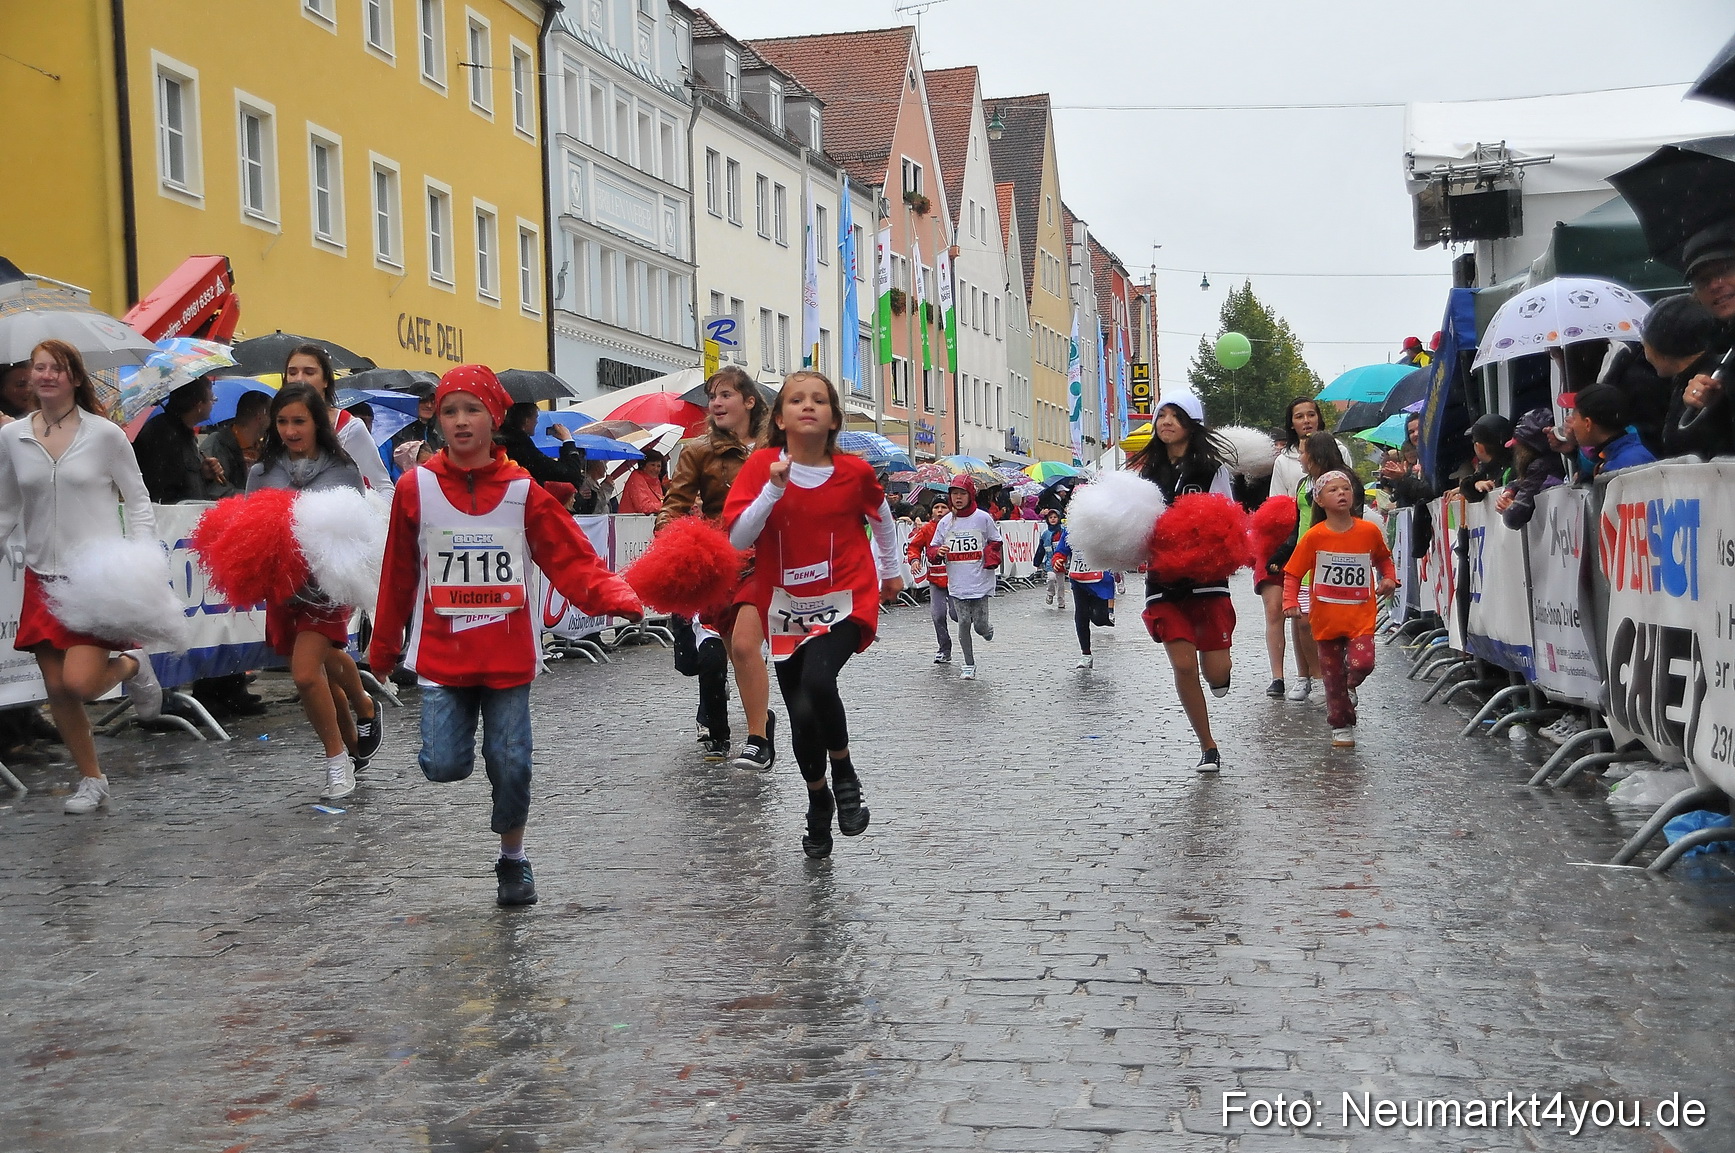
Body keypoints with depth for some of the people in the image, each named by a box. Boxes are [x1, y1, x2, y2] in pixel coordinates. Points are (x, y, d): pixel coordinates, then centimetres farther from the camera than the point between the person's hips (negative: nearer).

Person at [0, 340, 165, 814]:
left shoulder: (104, 434, -2)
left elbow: (138, 503, 2)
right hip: (43, 576, 4)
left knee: (80, 683, -16)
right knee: (57, 690, 4)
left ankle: (132, 666, 17)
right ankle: (91, 780, 22)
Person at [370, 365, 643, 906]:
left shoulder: (523, 490, 0)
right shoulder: (416, 488, 1)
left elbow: (572, 559, -5)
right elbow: (397, 574, 8)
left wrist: (615, 596, -23)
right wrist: (383, 646, 14)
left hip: (508, 654, 0)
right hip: (440, 653, 0)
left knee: (511, 765, 0)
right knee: (444, 766, -12)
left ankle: (513, 858, 23)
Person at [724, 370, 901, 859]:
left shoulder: (854, 471, -5)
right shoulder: (762, 466, -6)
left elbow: (881, 516, 17)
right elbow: (737, 538, -15)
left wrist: (891, 571, 28)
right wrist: (774, 489, -25)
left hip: (844, 601, -2)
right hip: (786, 607, 2)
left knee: (817, 682, -29)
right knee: (801, 718, 8)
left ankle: (843, 772, -2)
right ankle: (818, 802, 35)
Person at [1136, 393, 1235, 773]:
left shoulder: (1211, 467, 1)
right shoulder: (1148, 470, 11)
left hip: (1206, 577, -2)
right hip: (1164, 580, 2)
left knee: (1216, 673, -5)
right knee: (1183, 665, -6)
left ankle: (1218, 669, 34)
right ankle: (1207, 747, 10)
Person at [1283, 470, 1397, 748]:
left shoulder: (1369, 531, -1)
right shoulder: (1314, 536, -6)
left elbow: (1383, 558, 20)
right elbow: (1292, 573, -1)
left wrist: (1388, 578, 3)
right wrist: (1291, 602, -15)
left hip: (1361, 614, 0)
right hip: (1326, 617, 0)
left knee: (1362, 663, -19)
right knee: (1332, 674, 7)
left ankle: (1350, 686, 17)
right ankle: (1341, 726, 24)